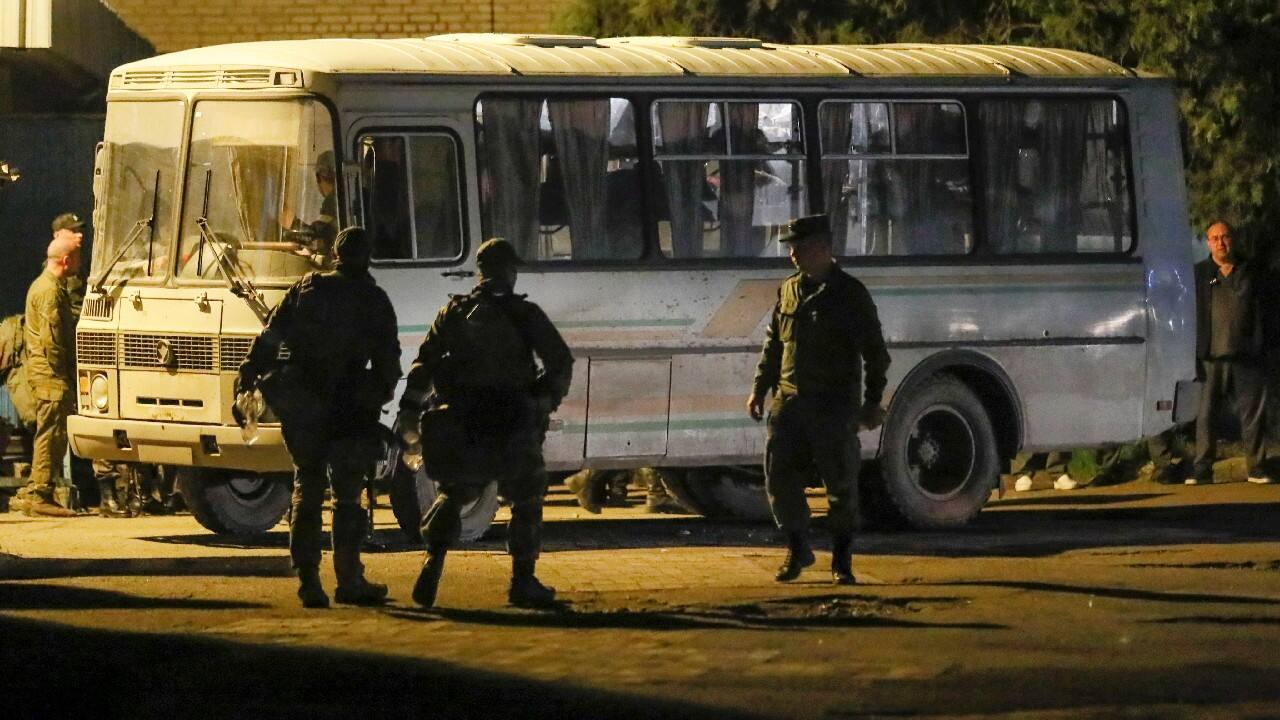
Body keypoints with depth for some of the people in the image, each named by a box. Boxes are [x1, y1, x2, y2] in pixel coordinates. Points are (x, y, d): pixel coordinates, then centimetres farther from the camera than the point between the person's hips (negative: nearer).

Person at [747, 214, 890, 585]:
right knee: (779, 476, 0)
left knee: (841, 484, -1)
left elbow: (875, 353, -3)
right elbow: (773, 345, 21)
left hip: (835, 405, -5)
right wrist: (760, 388, 12)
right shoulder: (789, 291, 12)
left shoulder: (850, 294, -4)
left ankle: (842, 561, 9)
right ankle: (797, 549, 16)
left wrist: (873, 402, -9)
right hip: (790, 400, 5)